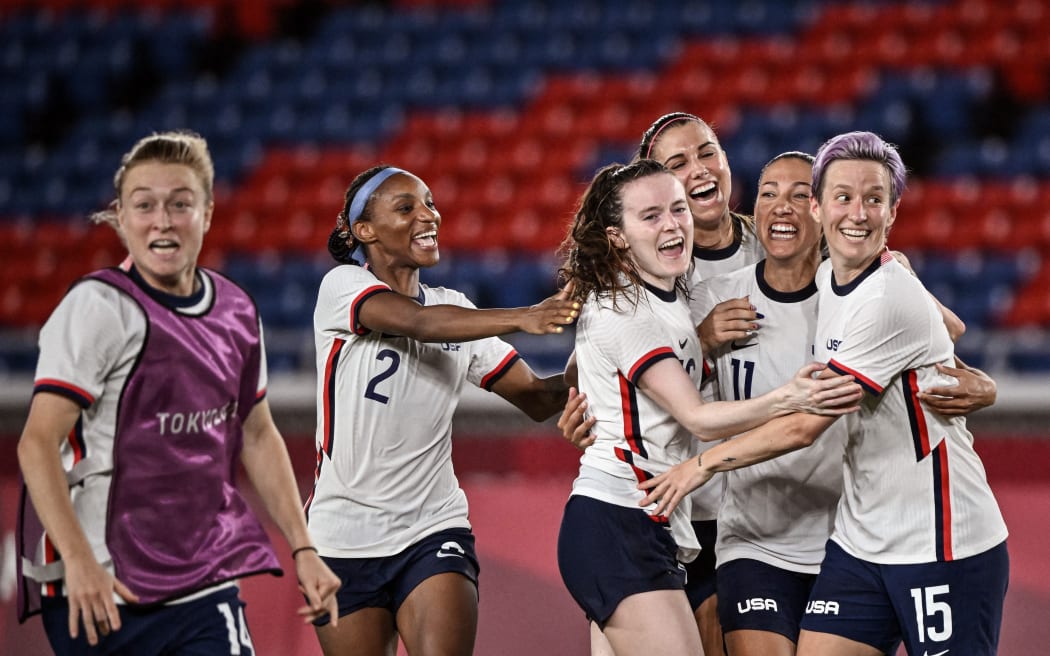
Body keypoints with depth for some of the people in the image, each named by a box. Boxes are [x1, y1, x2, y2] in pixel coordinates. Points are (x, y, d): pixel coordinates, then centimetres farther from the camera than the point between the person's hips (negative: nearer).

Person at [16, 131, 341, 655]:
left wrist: (302, 549, 17)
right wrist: (78, 559, -26)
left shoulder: (236, 311, 9)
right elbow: (37, 444, -16)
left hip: (206, 587, 5)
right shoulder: (98, 307, -10)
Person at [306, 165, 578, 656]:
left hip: (435, 530, 2)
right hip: (345, 539, -2)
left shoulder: (455, 309, 10)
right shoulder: (342, 287, -5)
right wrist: (522, 318, -37)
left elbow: (538, 399, 8)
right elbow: (419, 322, -25)